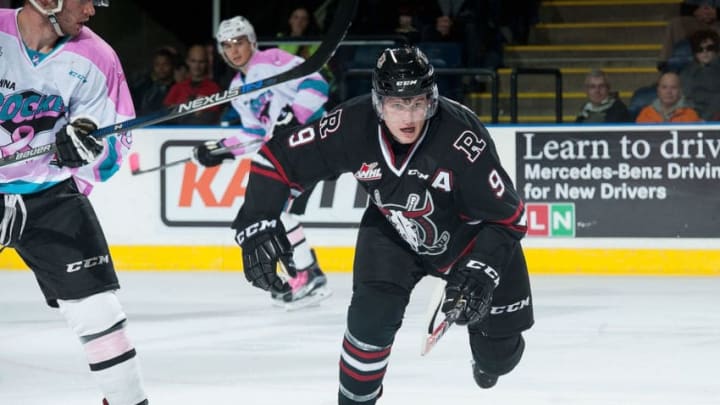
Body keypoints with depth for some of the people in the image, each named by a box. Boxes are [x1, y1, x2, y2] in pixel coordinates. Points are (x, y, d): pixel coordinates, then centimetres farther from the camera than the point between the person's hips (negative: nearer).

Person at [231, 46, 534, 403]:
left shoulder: (462, 138, -36)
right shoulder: (352, 126, -29)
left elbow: (507, 216, -26)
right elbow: (276, 160, -18)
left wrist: (481, 272, -36)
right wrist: (257, 227, -26)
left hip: (471, 231, -1)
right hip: (393, 230, 1)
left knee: (499, 350, 5)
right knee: (372, 313, -22)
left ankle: (489, 360, 44)